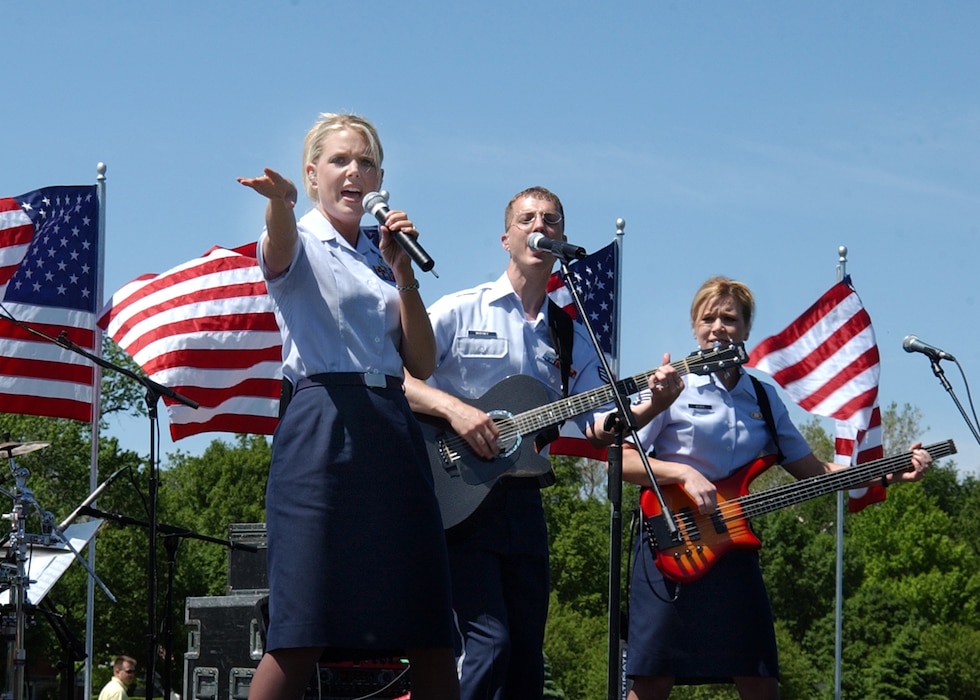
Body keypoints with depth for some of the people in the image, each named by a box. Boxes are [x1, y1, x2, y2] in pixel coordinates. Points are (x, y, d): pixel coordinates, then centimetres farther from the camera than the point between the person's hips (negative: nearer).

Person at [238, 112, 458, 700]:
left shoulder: (382, 256, 20)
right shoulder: (301, 244, 3)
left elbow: (422, 363, 13)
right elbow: (279, 249, -24)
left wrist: (402, 272, 3)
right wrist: (280, 202, -47)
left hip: (392, 427, 6)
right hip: (323, 426, -6)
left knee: (429, 628, 3)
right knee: (304, 629, -12)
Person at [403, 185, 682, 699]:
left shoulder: (572, 340, 14)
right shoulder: (461, 312, 1)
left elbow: (599, 429, 6)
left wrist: (654, 404, -11)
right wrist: (452, 407, -22)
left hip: (522, 504, 6)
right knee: (487, 645, -19)